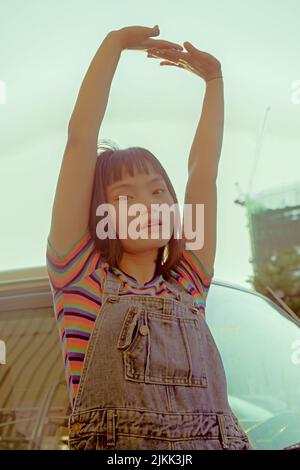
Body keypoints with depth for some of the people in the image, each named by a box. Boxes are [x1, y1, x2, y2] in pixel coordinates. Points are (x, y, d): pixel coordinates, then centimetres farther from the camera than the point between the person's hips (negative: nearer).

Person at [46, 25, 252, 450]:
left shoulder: (186, 284, 16)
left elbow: (204, 168, 20)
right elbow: (80, 139, 7)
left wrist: (214, 79, 24)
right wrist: (116, 42, 10)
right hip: (114, 441, -2)